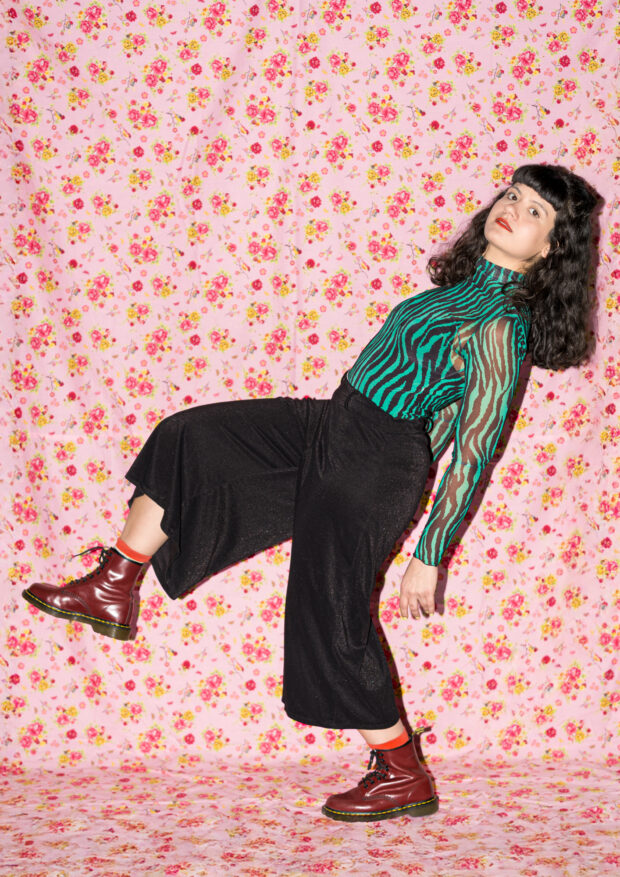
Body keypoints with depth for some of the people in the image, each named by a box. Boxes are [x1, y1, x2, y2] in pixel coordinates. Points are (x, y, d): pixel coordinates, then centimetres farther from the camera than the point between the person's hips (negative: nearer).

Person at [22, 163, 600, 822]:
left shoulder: (500, 325, -21)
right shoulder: (469, 280, 6)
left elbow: (474, 455, -19)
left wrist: (428, 557, -16)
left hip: (374, 468, -9)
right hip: (333, 425, 10)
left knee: (331, 620, -1)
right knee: (189, 437, 6)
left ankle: (406, 778, 14)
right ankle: (114, 590, 15)